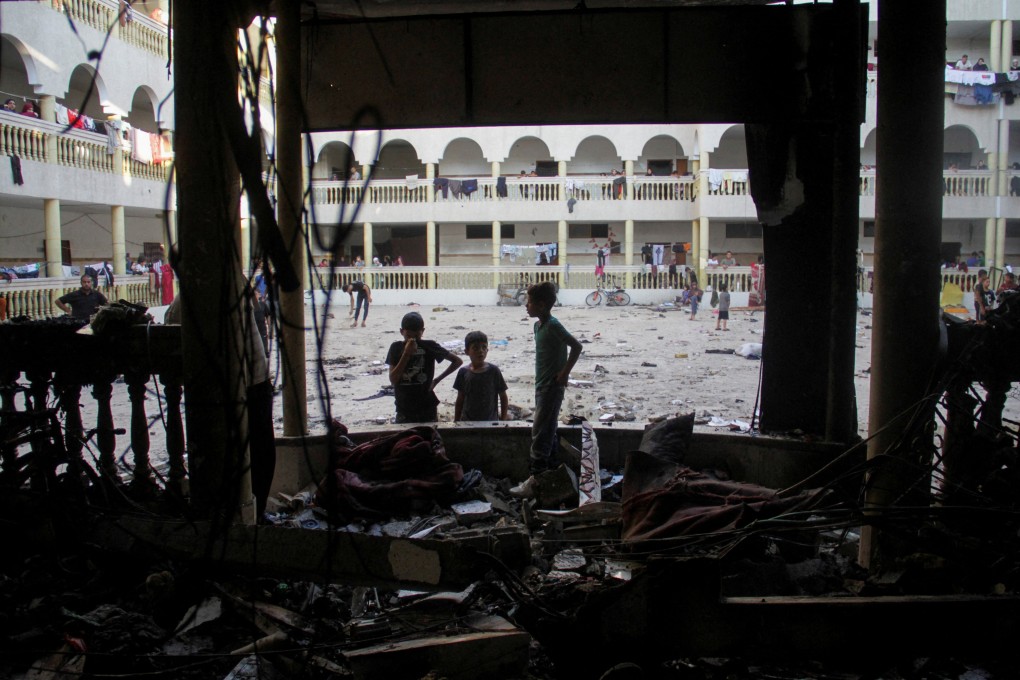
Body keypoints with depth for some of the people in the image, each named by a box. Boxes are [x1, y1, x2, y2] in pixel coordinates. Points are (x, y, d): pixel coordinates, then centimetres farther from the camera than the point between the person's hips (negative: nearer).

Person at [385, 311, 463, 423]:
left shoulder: (429, 346, -5)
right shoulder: (396, 348, -2)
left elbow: (458, 361, 2)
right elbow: (393, 380, -11)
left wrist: (437, 380, -2)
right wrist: (406, 353, -19)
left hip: (427, 410, 0)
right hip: (404, 411, 1)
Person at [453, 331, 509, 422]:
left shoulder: (493, 371, -6)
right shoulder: (464, 372, -1)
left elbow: (503, 397, 0)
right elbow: (460, 400, 8)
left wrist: (503, 421, -4)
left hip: (490, 422, -2)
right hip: (467, 422, 2)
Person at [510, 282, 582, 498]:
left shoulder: (553, 325, -17)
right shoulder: (538, 325, 11)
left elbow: (576, 346, -21)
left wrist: (564, 373, -17)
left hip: (551, 387, -10)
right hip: (542, 385, 10)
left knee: (540, 433, -7)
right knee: (547, 431, 14)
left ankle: (534, 482, -3)